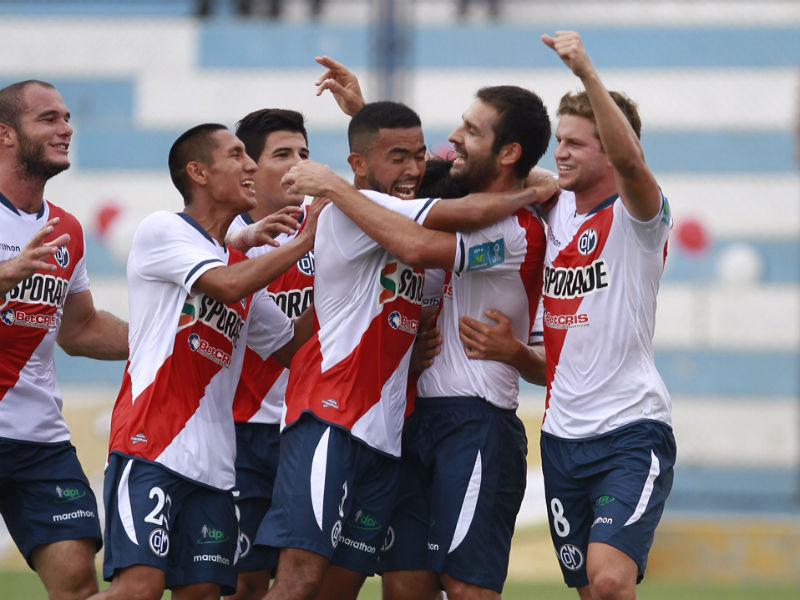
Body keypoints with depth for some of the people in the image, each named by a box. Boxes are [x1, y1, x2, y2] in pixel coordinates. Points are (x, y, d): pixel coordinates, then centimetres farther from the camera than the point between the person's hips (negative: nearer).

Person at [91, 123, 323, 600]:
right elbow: (228, 285, -15)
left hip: (213, 465, 8)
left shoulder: (242, 264, 22)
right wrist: (304, 242, -6)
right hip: (151, 448, -8)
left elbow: (290, 347, 27)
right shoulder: (163, 231, -1)